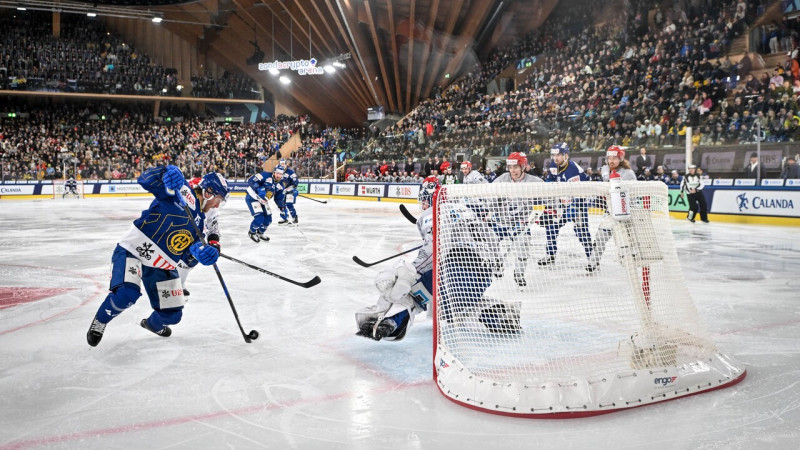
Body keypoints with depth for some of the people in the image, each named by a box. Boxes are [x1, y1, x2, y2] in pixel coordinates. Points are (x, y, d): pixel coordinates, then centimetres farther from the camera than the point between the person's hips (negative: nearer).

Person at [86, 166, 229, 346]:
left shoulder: (200, 220, 10)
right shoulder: (185, 194, -13)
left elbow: (189, 259, 4)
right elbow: (147, 179, -26)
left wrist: (210, 251, -17)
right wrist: (168, 173, -47)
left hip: (161, 267, 8)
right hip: (132, 250, -8)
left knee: (172, 314, 8)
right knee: (127, 293, -32)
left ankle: (153, 323, 46)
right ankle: (100, 321, 0)